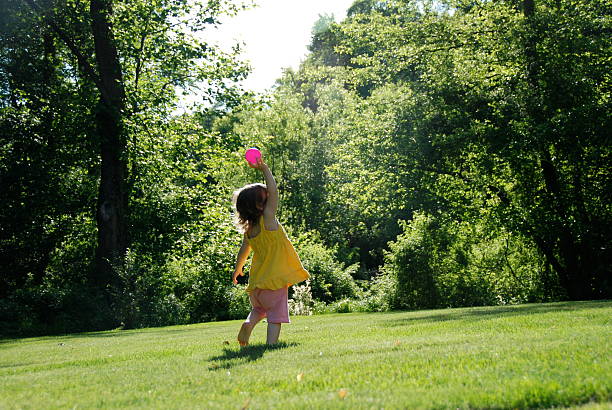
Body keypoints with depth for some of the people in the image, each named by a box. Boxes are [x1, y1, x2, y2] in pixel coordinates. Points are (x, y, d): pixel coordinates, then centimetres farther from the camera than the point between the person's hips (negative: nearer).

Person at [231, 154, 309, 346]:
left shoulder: (249, 228, 3)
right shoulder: (267, 219, -16)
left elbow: (244, 250, 17)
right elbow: (274, 191, -21)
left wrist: (237, 269, 33)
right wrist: (264, 168, -17)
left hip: (257, 282, 6)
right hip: (275, 279, -6)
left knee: (259, 308, 25)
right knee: (276, 315, 1)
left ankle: (249, 323, -1)